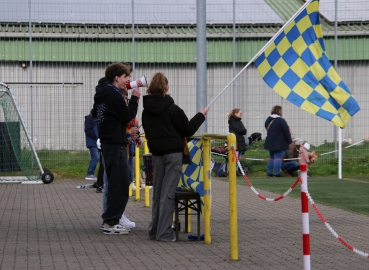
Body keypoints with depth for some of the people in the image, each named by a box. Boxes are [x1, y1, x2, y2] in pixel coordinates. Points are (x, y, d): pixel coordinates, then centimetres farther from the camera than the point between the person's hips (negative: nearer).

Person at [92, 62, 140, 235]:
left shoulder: (103, 94, 14)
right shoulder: (113, 95, -16)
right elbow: (127, 116, -14)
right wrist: (134, 99, -3)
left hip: (107, 143, 10)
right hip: (116, 144, -10)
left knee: (114, 183, 16)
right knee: (120, 184, -7)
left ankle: (109, 220, 20)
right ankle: (111, 223, -6)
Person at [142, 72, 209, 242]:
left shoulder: (147, 110, 4)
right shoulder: (173, 109, -11)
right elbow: (188, 130, -3)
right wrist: (201, 115, 9)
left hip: (156, 153, 5)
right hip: (173, 153, -5)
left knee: (157, 193, 11)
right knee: (168, 193, -4)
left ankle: (155, 230, 15)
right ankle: (164, 233, -5)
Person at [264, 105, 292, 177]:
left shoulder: (268, 120, 9)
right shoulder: (281, 120, -15)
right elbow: (287, 131, -14)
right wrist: (290, 141, -4)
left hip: (270, 142, 8)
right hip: (279, 143, -8)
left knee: (271, 157, 16)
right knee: (278, 158, -5)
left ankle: (269, 172, 15)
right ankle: (276, 173, -7)